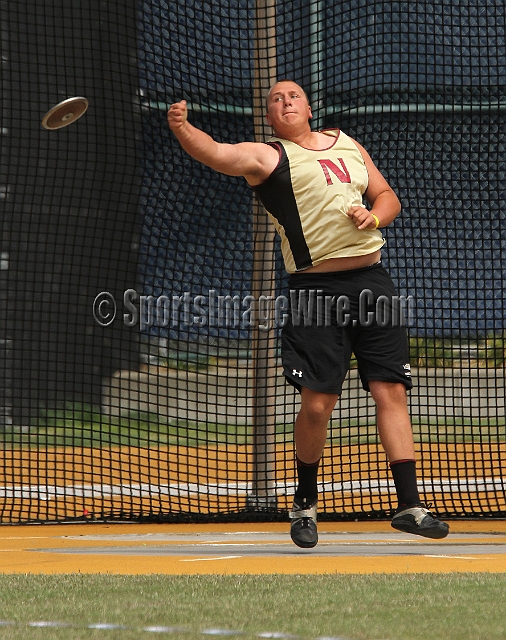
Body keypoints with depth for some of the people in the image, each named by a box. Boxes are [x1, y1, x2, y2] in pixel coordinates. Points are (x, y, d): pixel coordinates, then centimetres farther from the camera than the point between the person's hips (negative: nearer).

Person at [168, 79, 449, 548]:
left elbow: (388, 197, 22)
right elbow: (215, 153, -16)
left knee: (391, 391, -1)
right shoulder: (267, 157, 2)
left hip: (372, 282, 4)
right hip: (317, 291, -4)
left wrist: (373, 216, -1)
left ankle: (408, 505, 3)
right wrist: (182, 128, -35)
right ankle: (305, 503, 14)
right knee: (317, 403, -8)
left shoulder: (347, 145, 18)